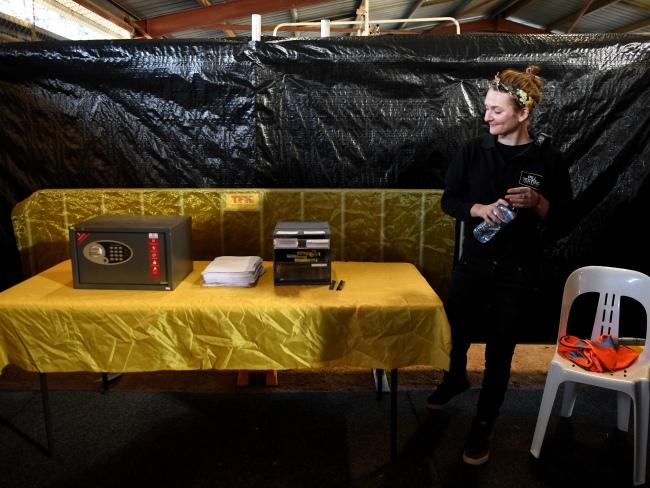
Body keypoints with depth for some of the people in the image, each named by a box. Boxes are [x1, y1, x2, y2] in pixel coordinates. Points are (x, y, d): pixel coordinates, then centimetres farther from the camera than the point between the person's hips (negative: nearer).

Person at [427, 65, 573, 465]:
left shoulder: (549, 158, -7)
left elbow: (563, 218, -2)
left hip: (519, 270, -2)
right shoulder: (474, 152, -3)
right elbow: (449, 200, 1)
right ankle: (456, 378, 51)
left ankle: (483, 428, 25)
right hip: (474, 261, 3)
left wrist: (537, 201, -21)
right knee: (455, 331, 18)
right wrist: (480, 209, -18)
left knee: (500, 353, 7)